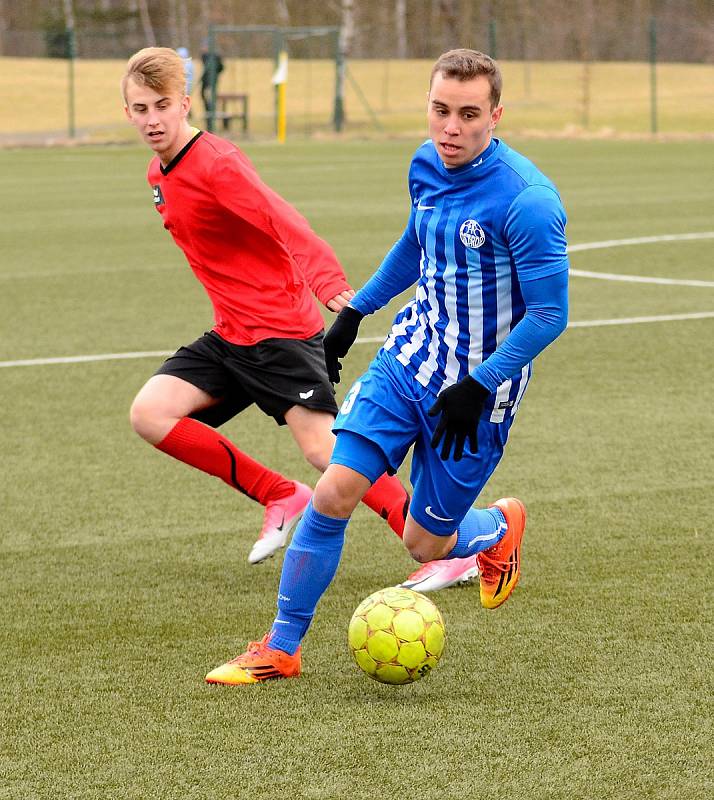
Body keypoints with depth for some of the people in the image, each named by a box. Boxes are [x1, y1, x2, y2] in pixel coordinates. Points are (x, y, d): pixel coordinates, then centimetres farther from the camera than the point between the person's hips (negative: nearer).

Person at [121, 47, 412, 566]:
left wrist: (330, 282, -48)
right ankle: (283, 498, 3)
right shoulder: (159, 173, 10)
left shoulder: (217, 164, -17)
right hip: (230, 335, 8)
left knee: (323, 449, -17)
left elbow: (286, 225, -32)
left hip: (281, 332, -8)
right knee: (150, 414, -7)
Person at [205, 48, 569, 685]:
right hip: (410, 357, 5)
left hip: (476, 390, -5)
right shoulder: (427, 165, -1)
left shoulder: (526, 200, -23)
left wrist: (479, 385, -21)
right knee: (333, 495, -9)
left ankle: (501, 529, 41)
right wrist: (355, 311, 24)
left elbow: (550, 313, -19)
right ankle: (281, 650, 3)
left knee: (425, 543, 5)